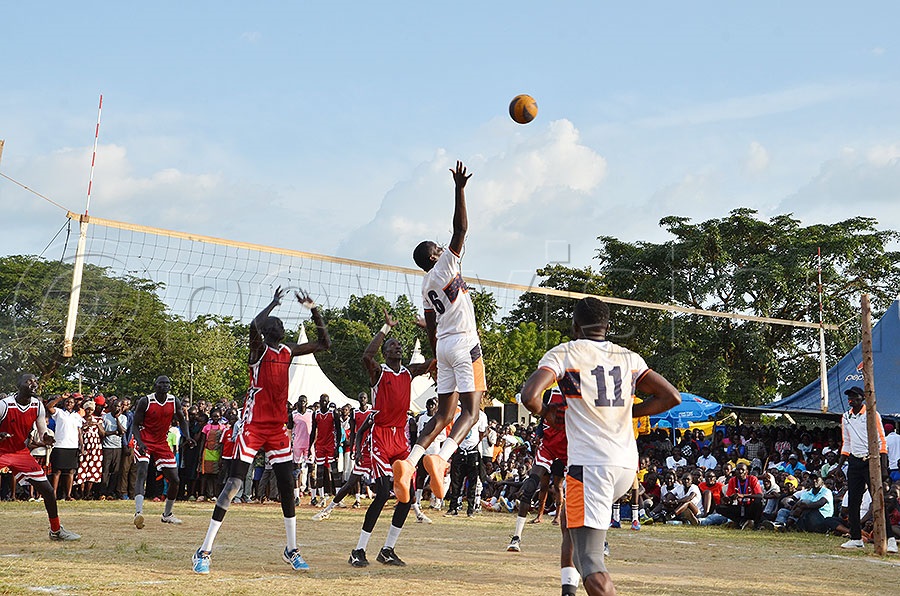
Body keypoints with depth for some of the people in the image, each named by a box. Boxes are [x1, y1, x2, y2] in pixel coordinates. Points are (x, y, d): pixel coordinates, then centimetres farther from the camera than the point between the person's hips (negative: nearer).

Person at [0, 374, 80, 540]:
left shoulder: (37, 406, -3)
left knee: (48, 490, 3)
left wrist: (46, 438, -23)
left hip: (22, 453, 5)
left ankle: (56, 530, 21)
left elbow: (43, 433, 0)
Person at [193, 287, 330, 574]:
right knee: (234, 483, -10)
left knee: (287, 485, 6)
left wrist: (313, 310, 7)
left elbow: (324, 343, 16)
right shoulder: (259, 347, -5)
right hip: (253, 424, -6)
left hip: (279, 427, 6)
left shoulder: (289, 351, 12)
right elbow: (254, 325, -28)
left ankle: (292, 550, 18)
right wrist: (273, 303, -14)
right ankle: (204, 551, -5)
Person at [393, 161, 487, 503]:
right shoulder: (444, 267, -3)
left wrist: (437, 358, 27)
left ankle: (409, 461, -9)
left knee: (444, 413, 7)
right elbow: (460, 229, -11)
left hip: (443, 345, 8)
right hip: (464, 343, -8)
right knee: (471, 410, -11)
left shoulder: (427, 286, 17)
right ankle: (441, 458, -32)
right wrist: (459, 190, -9)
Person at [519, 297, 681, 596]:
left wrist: (545, 412, 8)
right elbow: (671, 397, 9)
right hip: (628, 465, 6)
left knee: (591, 566, -7)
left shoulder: (563, 353, -1)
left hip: (590, 465, -6)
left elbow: (529, 396, -14)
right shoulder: (629, 357, 12)